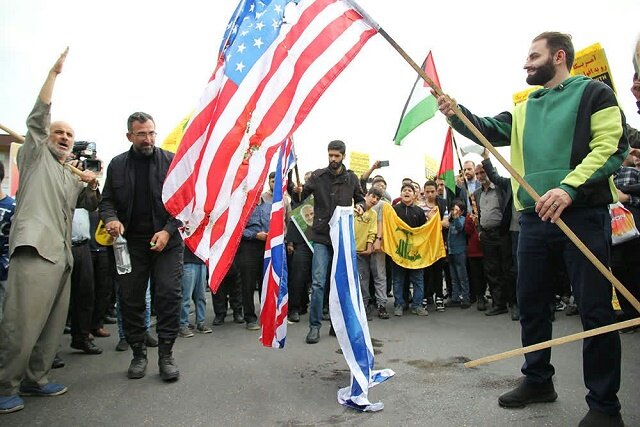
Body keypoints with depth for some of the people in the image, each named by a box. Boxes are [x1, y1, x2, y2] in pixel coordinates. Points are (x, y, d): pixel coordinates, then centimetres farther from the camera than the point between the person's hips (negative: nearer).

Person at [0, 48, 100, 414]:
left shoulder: (72, 177, 29)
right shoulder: (36, 156, 12)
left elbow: (91, 205, 29)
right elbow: (38, 117, 2)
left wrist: (93, 185, 9)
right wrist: (54, 73, 0)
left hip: (62, 254, 7)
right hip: (35, 248, -7)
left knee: (54, 323, 7)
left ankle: (35, 379, 17)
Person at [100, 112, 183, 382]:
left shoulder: (172, 161, 2)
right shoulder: (117, 164, 9)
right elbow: (107, 200, 12)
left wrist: (168, 231, -12)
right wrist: (110, 218, -11)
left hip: (167, 240, -2)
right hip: (130, 241, 3)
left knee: (169, 296, -7)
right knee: (130, 299, 5)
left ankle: (166, 354, 5)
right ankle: (138, 354, 20)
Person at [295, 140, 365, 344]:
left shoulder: (351, 178, 6)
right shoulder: (317, 176, 0)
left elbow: (360, 197, 18)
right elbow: (302, 197, -2)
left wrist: (359, 206, -4)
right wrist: (298, 191, -25)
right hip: (321, 237, -2)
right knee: (318, 282, -6)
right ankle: (314, 326, 4)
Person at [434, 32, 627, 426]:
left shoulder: (593, 92, 2)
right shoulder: (525, 109, 20)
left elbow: (613, 146, -10)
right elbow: (488, 130, 11)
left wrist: (569, 188, -23)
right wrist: (456, 113, -7)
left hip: (582, 213, -6)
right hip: (534, 217, 7)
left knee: (595, 307, -1)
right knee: (531, 301, 11)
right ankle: (538, 380, 28)